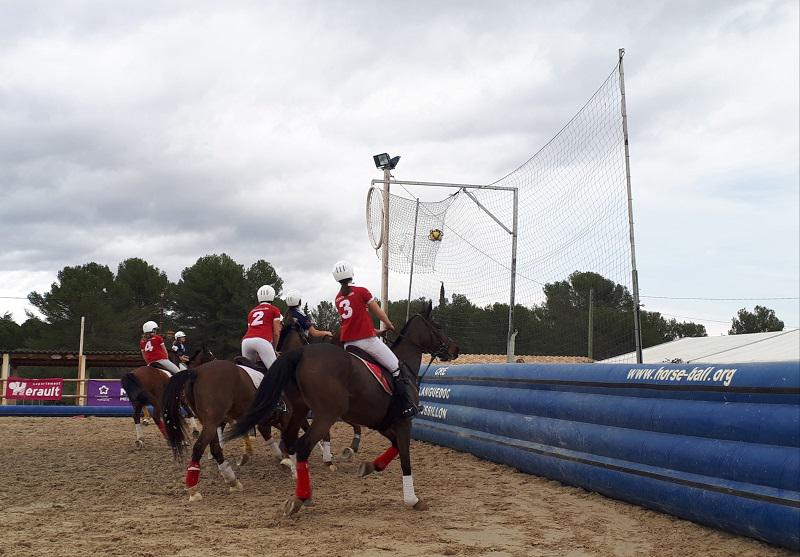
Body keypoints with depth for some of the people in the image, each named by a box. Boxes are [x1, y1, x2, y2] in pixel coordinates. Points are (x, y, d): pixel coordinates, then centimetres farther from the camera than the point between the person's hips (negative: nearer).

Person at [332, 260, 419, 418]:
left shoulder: (338, 299, 12)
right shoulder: (362, 292, -4)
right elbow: (378, 312, 3)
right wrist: (390, 326, 20)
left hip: (347, 343, 6)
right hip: (367, 340, -6)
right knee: (396, 368, 0)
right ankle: (407, 406, -9)